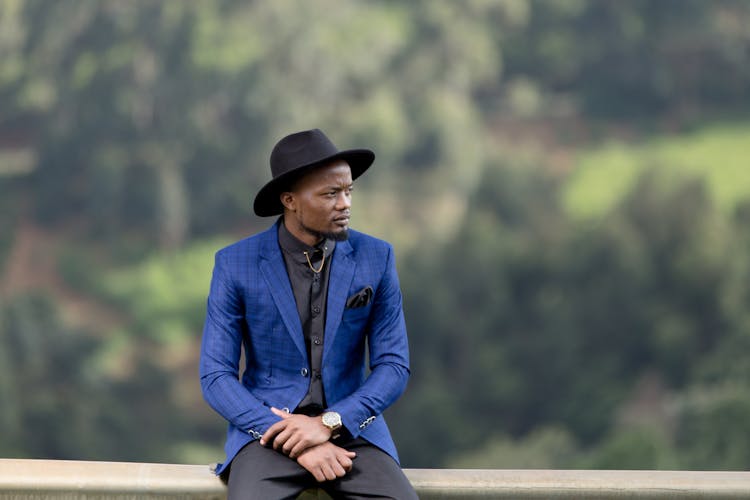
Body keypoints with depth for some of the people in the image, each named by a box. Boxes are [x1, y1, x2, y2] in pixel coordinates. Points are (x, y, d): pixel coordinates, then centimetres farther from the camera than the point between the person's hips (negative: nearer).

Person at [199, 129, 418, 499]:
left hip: (350, 428, 2)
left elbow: (393, 367, 0)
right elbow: (216, 377, -6)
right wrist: (297, 446, -17)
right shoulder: (235, 264, -5)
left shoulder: (375, 258, 0)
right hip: (267, 428, -2)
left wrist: (328, 423, -17)